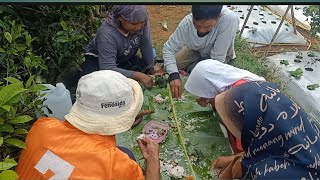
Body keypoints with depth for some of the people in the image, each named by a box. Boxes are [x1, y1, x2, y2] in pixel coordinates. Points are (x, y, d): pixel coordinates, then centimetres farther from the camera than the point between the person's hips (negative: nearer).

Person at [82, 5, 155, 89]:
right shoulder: (107, 34, -36)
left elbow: (146, 45, -14)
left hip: (125, 58, 5)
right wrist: (138, 76, -46)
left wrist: (151, 68, -16)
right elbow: (108, 69, -40)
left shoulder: (141, 19, -24)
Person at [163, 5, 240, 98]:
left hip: (220, 56, -2)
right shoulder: (187, 23, -33)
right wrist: (174, 75, -39)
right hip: (196, 51, 2)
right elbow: (169, 48, -25)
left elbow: (218, 58, -36)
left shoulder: (230, 19, -43)